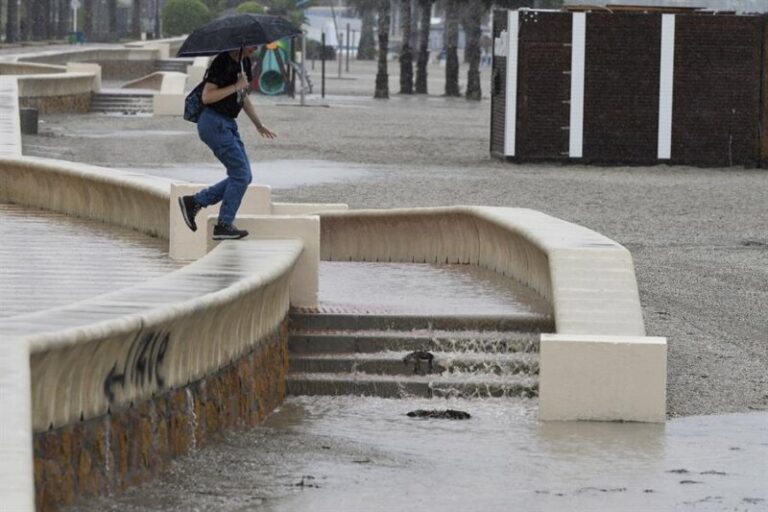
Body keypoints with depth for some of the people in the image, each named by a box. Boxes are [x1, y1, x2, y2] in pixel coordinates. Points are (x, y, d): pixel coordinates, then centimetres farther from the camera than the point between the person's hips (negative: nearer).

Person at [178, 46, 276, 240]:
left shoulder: (244, 62, 12)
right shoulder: (222, 62, -16)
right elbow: (207, 97, -21)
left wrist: (258, 125, 21)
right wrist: (236, 86, -20)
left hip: (228, 124, 9)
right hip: (213, 122, -9)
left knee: (243, 176, 6)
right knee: (241, 174, -11)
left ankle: (194, 202, 11)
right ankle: (224, 225, -4)